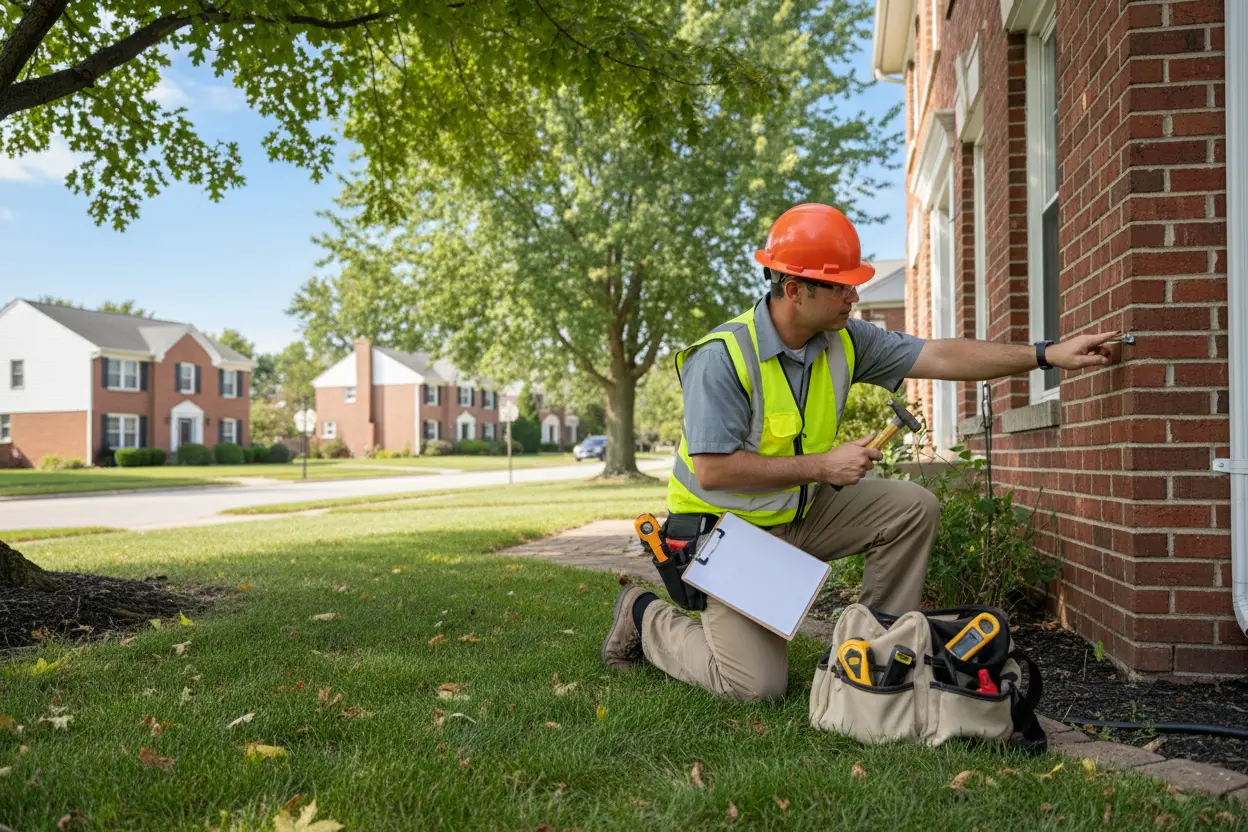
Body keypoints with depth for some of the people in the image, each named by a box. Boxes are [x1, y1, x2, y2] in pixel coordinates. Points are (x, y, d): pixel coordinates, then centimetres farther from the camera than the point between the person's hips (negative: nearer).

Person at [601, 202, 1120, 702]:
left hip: (801, 514, 7)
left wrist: (1049, 355, -8)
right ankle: (647, 617, 13)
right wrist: (821, 465, -24)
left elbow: (942, 358, -3)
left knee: (912, 507, -6)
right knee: (756, 684, -13)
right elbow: (712, 471, -28)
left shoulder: (845, 341, -5)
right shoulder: (722, 357, -26)